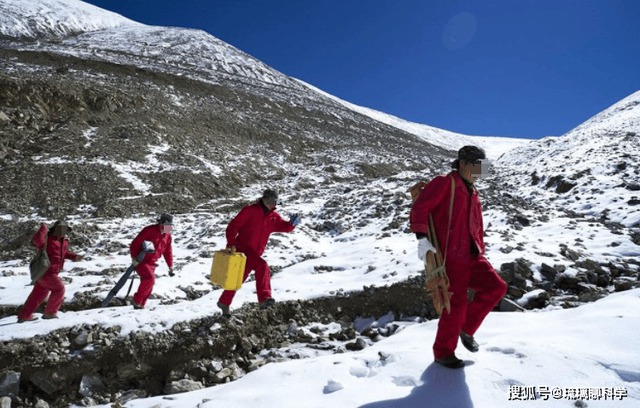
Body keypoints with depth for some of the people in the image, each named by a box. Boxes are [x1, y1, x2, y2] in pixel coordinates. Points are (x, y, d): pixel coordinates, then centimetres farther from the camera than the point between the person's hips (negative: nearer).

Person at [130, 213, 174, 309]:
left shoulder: (167, 235, 4)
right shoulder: (149, 230, -19)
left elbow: (168, 251, 14)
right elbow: (135, 243, -17)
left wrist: (170, 266, 12)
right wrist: (134, 258, -22)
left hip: (151, 263, 7)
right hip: (141, 261, -7)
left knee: (149, 287, 6)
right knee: (150, 278, -26)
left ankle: (140, 305, 20)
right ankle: (137, 301, -13)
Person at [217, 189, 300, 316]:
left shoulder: (273, 216, 8)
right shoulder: (250, 210, -10)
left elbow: (285, 227, 4)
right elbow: (233, 225, -13)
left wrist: (292, 223, -19)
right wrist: (231, 243, -22)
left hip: (255, 252, 7)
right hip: (242, 249, -7)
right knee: (262, 266, -29)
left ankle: (224, 303, 34)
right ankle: (264, 298, -34)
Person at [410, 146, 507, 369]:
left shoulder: (473, 193, 20)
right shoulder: (444, 183, -6)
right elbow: (419, 208, -17)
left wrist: (481, 253, 23)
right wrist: (422, 238, -25)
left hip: (471, 256, 8)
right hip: (450, 256, -8)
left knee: (496, 287, -4)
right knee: (457, 304, -5)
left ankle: (466, 328, 17)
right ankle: (443, 352, 16)